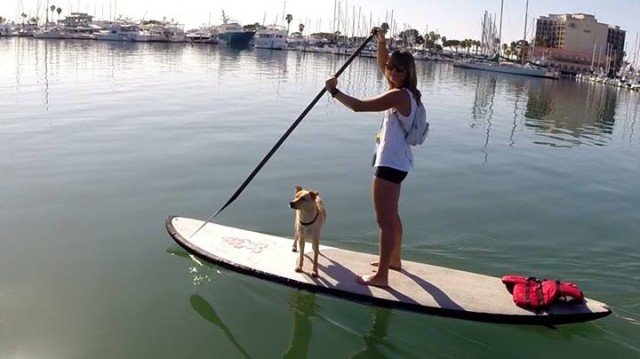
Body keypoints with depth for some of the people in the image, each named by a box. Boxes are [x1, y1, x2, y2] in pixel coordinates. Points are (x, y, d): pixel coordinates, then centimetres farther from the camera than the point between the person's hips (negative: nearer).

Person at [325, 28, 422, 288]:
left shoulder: (399, 95, -22)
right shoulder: (404, 92, 7)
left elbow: (358, 106, -25)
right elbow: (382, 65, 22)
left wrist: (334, 91, -13)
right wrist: (381, 42, 10)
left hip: (391, 163, -11)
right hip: (397, 162, 11)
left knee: (384, 220, -6)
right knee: (391, 215, 24)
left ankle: (381, 275, 1)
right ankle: (393, 259, 40)